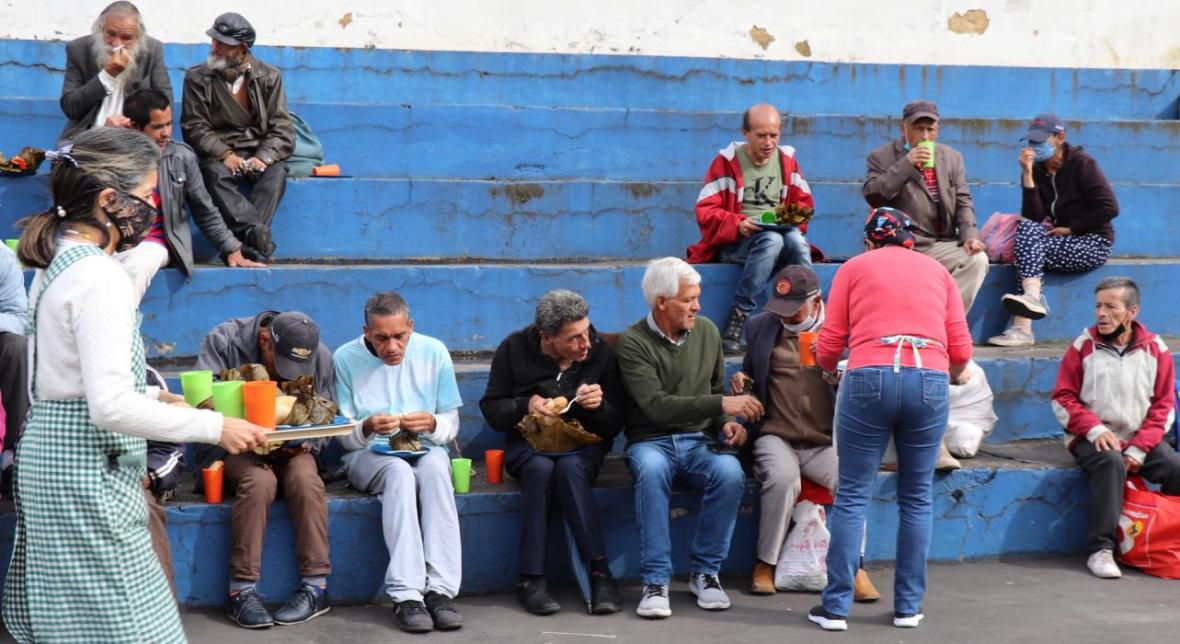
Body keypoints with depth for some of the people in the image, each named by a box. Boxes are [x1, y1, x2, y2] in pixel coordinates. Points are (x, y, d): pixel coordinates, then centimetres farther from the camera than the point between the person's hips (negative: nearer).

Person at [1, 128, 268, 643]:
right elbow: (111, 406, -24)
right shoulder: (99, 278, -19)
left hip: (47, 451, 10)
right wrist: (215, 427, -17)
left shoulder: (56, 265, 11)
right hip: (88, 470, -10)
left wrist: (154, 397, 17)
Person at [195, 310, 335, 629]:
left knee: (305, 477, -32)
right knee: (259, 480, -35)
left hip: (292, 449, 2)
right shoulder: (223, 342, -12)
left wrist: (305, 444, -18)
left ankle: (316, 586, -24)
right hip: (234, 446, -2)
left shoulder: (321, 358, -3)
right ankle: (242, 590, -29)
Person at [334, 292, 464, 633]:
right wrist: (366, 429, -25)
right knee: (400, 471, -36)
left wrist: (433, 425, -20)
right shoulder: (346, 359, -4)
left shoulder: (434, 352, 0)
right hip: (367, 455, -1)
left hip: (425, 449, 1)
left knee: (435, 467, -35)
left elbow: (451, 424, 4)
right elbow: (344, 435, -2)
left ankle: (440, 589, -37)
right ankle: (406, 594, -40)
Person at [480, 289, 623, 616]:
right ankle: (530, 579, -34)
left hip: (583, 445, 0)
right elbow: (491, 408, 3)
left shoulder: (601, 352, -2)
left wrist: (599, 405, -21)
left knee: (570, 468, -36)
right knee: (540, 468, -35)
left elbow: (615, 424, 2)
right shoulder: (514, 350, -2)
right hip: (528, 444, 0)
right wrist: (526, 405, -16)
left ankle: (599, 573, -38)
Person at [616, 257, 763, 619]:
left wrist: (726, 422, -2)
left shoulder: (707, 332, 8)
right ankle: (656, 582, -30)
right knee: (651, 470, -39)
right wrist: (722, 404, -24)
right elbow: (656, 406, -20)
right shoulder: (633, 342, -8)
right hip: (651, 442, -3)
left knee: (730, 473, -30)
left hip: (700, 440, 3)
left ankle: (705, 573, -14)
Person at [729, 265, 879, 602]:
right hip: (775, 437, 1)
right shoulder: (760, 326, 13)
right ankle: (765, 564, -16)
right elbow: (751, 369, 28)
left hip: (825, 443, 0)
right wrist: (740, 379, 4)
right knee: (783, 478, -34)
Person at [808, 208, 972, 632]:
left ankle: (836, 607, 3)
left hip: (870, 378, -2)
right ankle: (908, 607, 15)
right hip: (930, 379, 2)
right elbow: (961, 350, 14)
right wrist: (951, 376, 35)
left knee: (853, 496, 3)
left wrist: (828, 371, 31)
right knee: (917, 498, 12)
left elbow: (830, 343, 10)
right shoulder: (937, 271, 21)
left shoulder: (854, 268, 16)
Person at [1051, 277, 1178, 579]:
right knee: (1111, 463, -35)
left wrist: (1139, 449, -8)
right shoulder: (1083, 347, 2)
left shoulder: (1155, 349, 5)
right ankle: (1101, 550, -33)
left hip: (1142, 440, 2)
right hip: (1092, 439, -2)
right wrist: (1094, 429, -13)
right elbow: (1063, 398, 3)